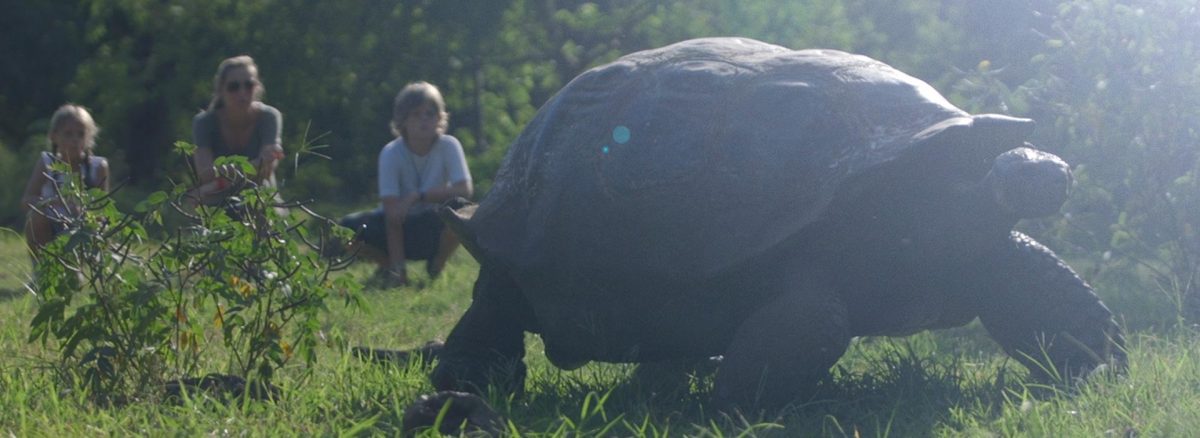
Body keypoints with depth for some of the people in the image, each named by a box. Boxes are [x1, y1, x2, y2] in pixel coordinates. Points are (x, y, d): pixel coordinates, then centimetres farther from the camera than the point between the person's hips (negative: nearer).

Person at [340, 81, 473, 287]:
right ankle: (392, 268, 2)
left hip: (431, 232, 0)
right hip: (398, 232, 0)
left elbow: (465, 190, -24)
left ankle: (436, 266, -2)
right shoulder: (391, 153, -16)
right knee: (349, 226, -27)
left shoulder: (448, 146, -13)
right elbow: (392, 212, -23)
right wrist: (396, 268, -30)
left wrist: (418, 196, -30)